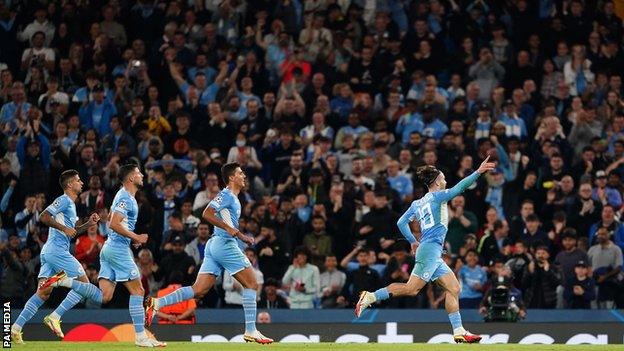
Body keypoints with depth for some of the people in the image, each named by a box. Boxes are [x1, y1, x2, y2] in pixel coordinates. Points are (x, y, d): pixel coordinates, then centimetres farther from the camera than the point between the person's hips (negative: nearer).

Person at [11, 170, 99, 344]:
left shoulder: (70, 204, 24)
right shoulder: (63, 200, -6)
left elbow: (71, 232, 32)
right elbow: (43, 217, -16)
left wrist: (88, 224, 20)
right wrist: (64, 228, -18)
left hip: (48, 251, 10)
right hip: (57, 249, -10)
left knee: (44, 292, 3)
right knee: (83, 283, -6)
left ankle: (16, 327, -4)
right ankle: (54, 317, -12)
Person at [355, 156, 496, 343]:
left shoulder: (417, 203, 18)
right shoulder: (437, 196, -3)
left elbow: (401, 222, 18)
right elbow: (459, 187, -13)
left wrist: (413, 241, 24)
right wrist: (478, 172, -12)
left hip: (434, 254, 10)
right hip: (430, 249, -10)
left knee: (454, 288, 6)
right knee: (411, 289, -16)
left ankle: (459, 332, 2)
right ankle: (370, 297, -16)